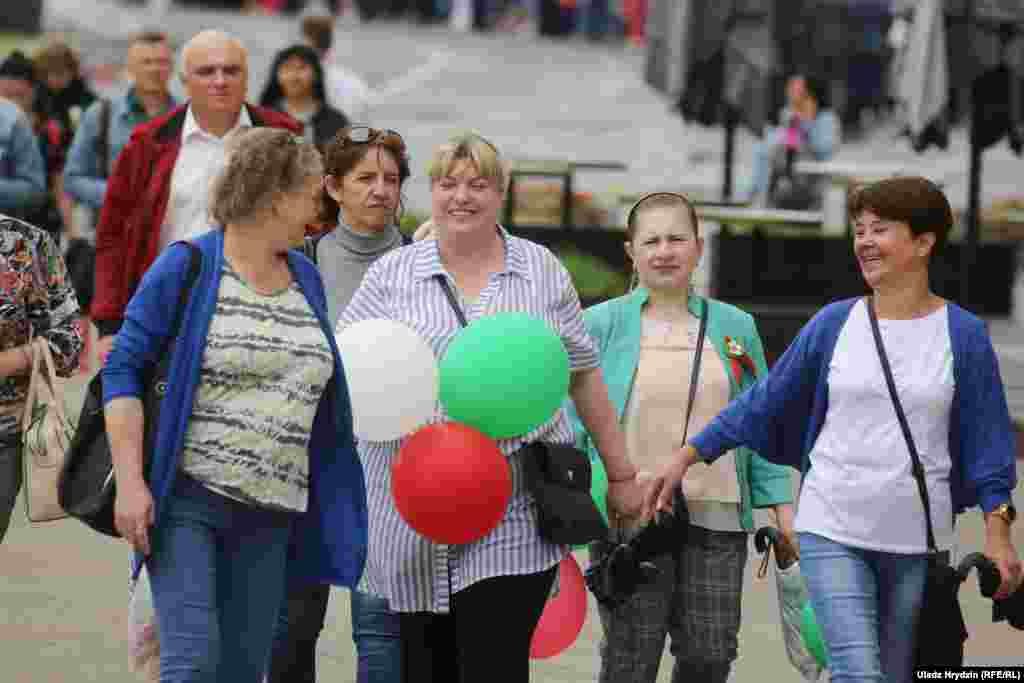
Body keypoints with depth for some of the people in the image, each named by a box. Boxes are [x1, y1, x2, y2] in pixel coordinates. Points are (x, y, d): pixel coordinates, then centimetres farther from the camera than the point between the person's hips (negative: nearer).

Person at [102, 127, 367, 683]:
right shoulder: (187, 268, -5)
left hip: (270, 512, 6)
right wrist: (130, 482, -15)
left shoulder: (305, 277, 12)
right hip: (186, 497, -6)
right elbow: (123, 372, -7)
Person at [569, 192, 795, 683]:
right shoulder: (600, 325, 1)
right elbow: (573, 423, 0)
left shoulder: (735, 328, 11)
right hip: (629, 519, -2)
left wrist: (782, 509, 7)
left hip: (716, 517, 2)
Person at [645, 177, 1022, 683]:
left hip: (917, 544, 0)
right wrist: (685, 457, 4)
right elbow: (763, 403, 7)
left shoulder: (963, 335, 0)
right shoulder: (834, 324, 2)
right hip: (832, 532, 0)